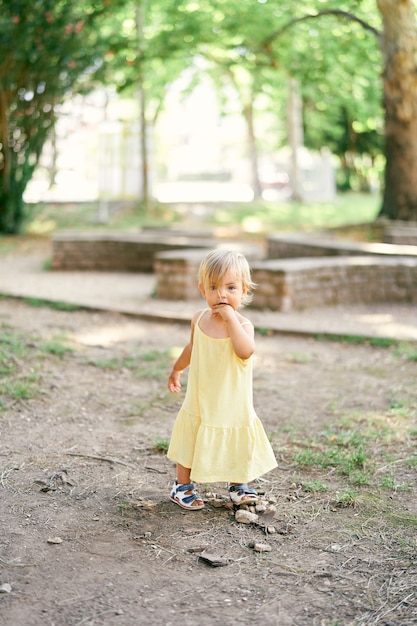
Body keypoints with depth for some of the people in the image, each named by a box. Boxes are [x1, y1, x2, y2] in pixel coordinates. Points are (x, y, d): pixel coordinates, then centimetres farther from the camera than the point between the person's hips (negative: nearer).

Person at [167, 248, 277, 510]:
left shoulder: (243, 324, -16)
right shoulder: (199, 319, -3)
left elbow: (246, 351, -38)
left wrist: (231, 318, -36)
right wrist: (177, 369, 29)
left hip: (232, 406, -2)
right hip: (199, 403, 3)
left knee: (237, 447, 11)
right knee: (191, 443, 13)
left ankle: (238, 485, 35)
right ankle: (183, 486, 32)